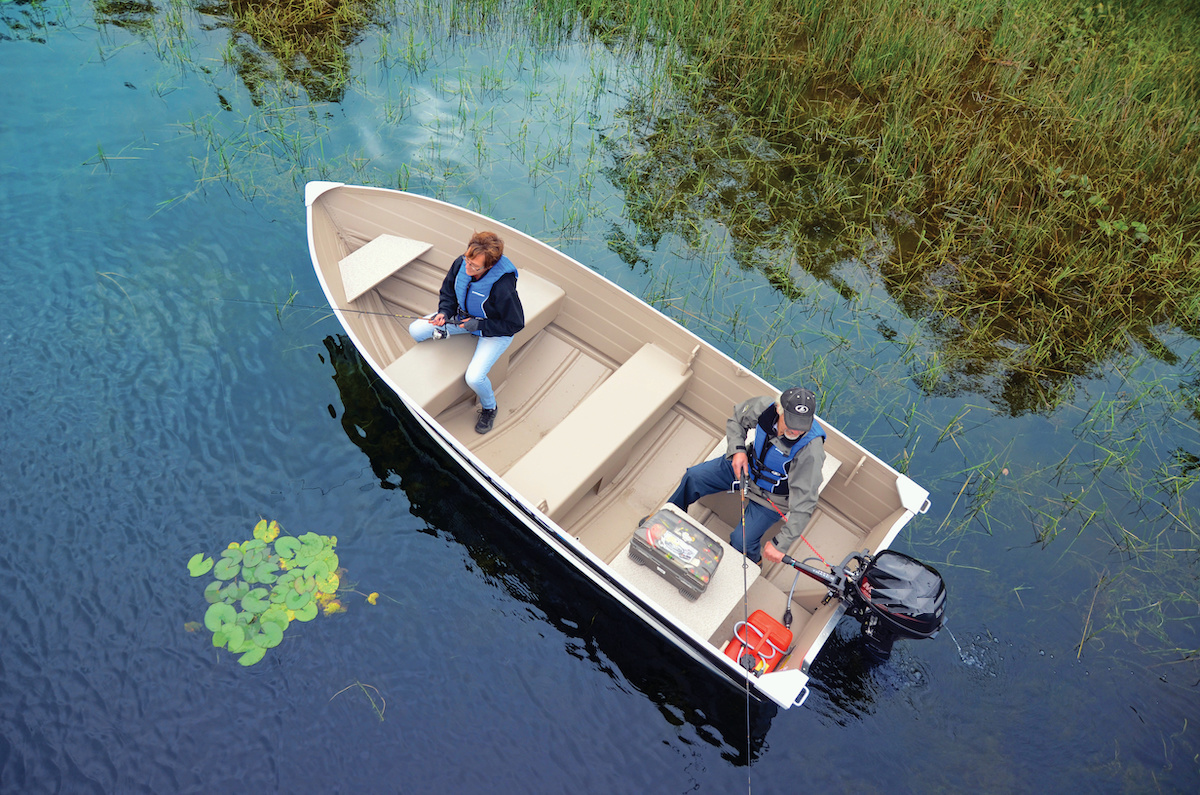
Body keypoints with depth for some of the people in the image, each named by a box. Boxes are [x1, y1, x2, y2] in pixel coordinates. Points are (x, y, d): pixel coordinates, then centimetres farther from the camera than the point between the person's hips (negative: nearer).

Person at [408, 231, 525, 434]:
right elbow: (447, 291, 1)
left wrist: (480, 325, -26)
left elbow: (515, 324, -24)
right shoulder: (460, 264, -20)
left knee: (474, 378, -23)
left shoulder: (503, 287, -38)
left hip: (495, 331, -6)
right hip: (464, 316, 7)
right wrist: (444, 313, -18)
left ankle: (489, 408, 14)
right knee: (415, 330, 0)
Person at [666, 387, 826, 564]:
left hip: (772, 496, -4)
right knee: (693, 477, 2)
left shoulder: (811, 450, -38)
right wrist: (738, 450, -18)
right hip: (746, 464, 5)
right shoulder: (765, 405, -27)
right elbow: (735, 419, -2)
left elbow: (804, 503, -34)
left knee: (741, 542, -16)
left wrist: (780, 544, -35)